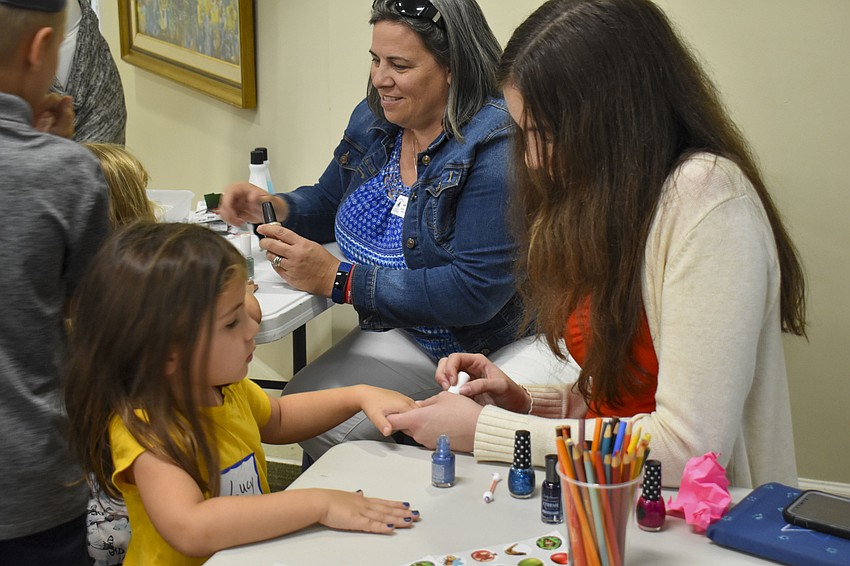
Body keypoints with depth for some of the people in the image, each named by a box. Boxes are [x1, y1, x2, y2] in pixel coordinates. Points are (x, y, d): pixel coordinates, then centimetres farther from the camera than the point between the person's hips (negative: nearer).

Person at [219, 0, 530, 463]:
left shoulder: (497, 147, -21)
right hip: (382, 327, 7)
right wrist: (273, 207, -2)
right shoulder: (373, 120, 5)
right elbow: (327, 203, 22)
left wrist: (340, 279, -25)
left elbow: (476, 292, -26)